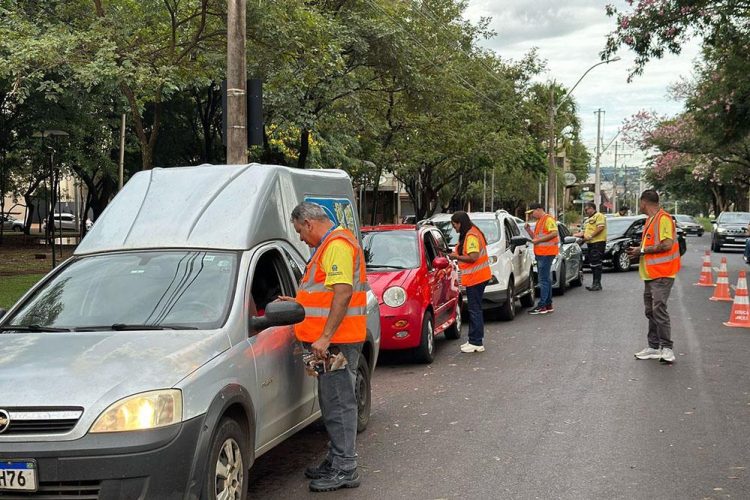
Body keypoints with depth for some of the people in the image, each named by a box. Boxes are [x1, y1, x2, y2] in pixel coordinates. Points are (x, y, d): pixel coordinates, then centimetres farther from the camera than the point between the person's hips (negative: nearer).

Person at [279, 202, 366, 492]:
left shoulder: (337, 244, -15)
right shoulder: (330, 244, 20)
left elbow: (343, 293, -24)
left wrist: (325, 337, -26)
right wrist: (296, 302, 31)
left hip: (336, 340, -11)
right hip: (332, 340, 11)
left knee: (338, 403, -7)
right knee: (333, 402, 16)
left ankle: (345, 470, -2)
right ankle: (336, 460, 25)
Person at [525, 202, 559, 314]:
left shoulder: (548, 219, -9)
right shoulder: (539, 221, 22)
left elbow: (554, 233, -22)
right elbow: (536, 237, 26)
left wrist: (538, 240, -19)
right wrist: (528, 230, 10)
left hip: (546, 253, -11)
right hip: (540, 253, 11)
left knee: (544, 279, -10)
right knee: (546, 279, 13)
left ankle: (542, 306, -10)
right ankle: (548, 305, 19)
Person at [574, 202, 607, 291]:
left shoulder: (599, 216, -5)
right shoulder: (587, 220, 26)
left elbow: (600, 227, -17)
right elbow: (585, 231, 28)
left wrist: (590, 236, -19)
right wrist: (577, 235, 12)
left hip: (598, 242, -10)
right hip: (590, 243, 10)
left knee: (596, 264, -11)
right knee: (592, 264, 8)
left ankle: (597, 284, -10)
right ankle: (595, 284, 12)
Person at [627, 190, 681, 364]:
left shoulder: (663, 218, -13)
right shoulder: (650, 220, 18)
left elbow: (667, 244, -23)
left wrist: (643, 250, -15)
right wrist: (637, 251, 7)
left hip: (661, 274, -10)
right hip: (650, 274, 10)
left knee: (659, 309, -12)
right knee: (650, 311, 12)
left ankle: (667, 348, -7)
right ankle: (654, 347, 18)